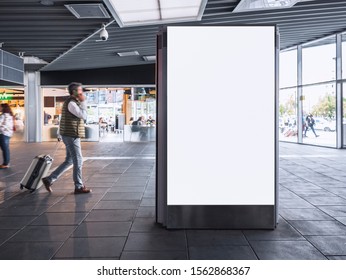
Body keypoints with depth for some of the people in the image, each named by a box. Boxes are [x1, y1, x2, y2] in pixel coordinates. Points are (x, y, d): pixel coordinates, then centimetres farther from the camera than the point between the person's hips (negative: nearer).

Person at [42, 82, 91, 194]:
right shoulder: (71, 103, -14)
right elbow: (84, 116, -18)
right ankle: (79, 187, 5)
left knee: (69, 161, 15)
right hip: (71, 136, -10)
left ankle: (49, 179, 20)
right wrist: (83, 102, -12)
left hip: (71, 136, 10)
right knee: (78, 161, -3)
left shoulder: (73, 102, 17)